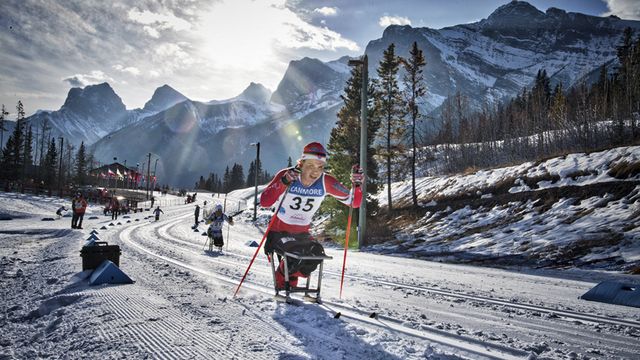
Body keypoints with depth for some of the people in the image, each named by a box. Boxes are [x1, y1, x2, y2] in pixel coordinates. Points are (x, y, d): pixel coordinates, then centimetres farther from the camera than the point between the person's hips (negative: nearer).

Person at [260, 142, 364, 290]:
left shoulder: (326, 182, -12)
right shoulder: (286, 175, -20)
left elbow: (353, 202, -8)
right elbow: (264, 202, -31)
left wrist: (357, 185, -27)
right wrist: (283, 182, -43)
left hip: (302, 234, 4)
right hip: (279, 231, -4)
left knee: (317, 255, -20)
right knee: (297, 254, -28)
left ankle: (290, 282, 13)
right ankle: (281, 284, 6)